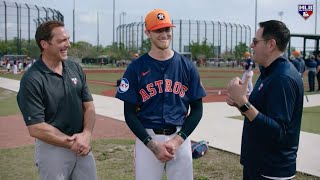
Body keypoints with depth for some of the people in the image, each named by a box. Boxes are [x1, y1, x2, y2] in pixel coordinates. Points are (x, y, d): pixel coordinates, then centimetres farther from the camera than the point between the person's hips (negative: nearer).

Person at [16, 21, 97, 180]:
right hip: (52, 149, -5)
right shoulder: (32, 80, -15)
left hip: (82, 146, 6)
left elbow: (89, 106, 5)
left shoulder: (75, 68, 3)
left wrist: (86, 135, -11)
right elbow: (36, 128, -17)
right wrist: (72, 143, -14)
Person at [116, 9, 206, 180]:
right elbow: (130, 114, -2)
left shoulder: (187, 66, 2)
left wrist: (178, 140, -8)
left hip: (180, 138, 2)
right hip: (147, 139, -1)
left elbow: (197, 109, 4)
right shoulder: (136, 68, -2)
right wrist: (153, 144, -12)